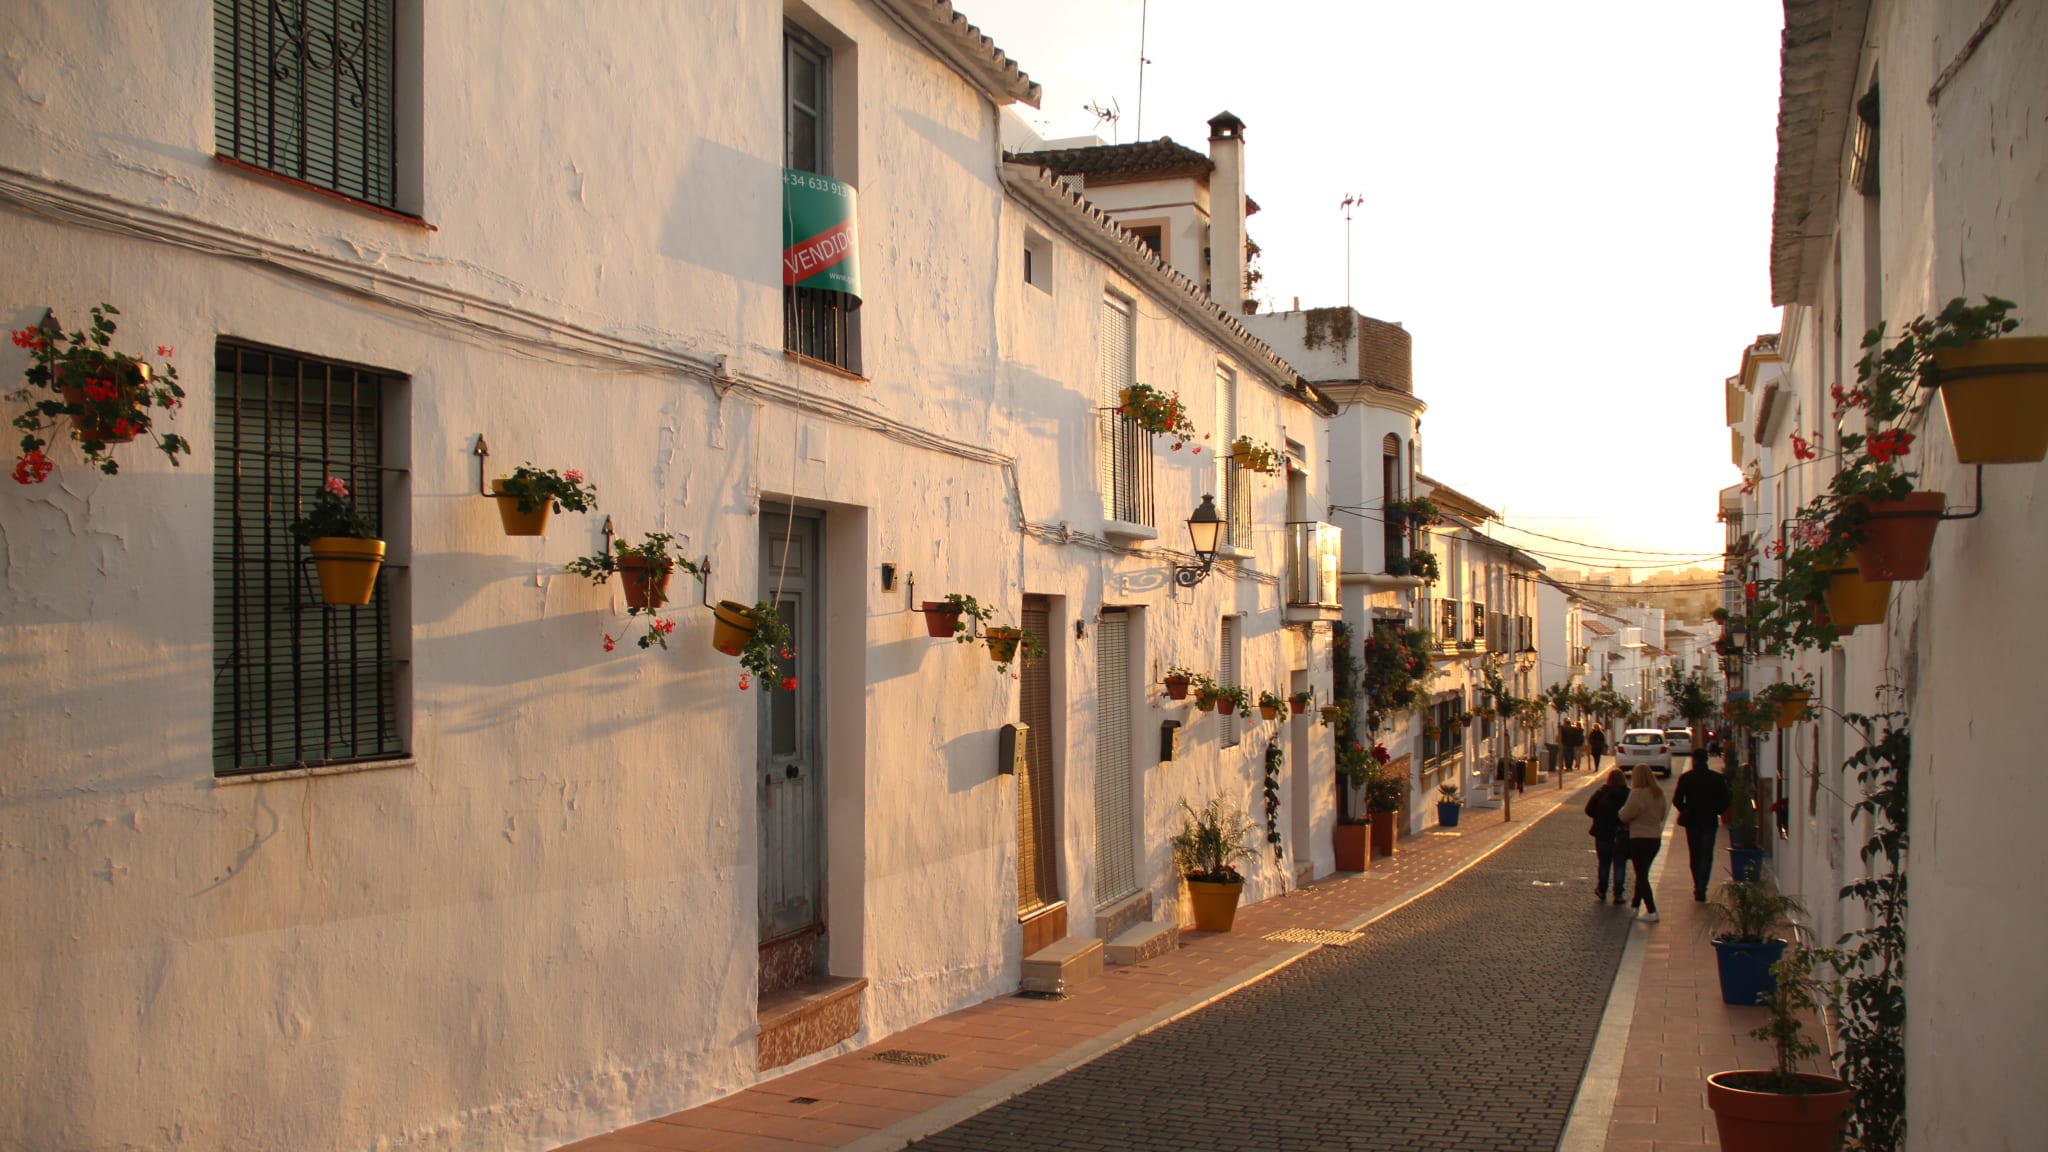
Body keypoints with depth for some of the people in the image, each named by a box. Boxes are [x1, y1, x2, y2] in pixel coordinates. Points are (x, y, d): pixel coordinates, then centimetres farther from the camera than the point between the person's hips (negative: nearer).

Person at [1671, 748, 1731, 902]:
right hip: (1710, 821, 0)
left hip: (1691, 821, 0)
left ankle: (1698, 887, 21)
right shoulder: (1717, 778, -3)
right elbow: (1725, 801, -4)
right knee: (1706, 856, 1)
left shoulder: (1685, 778, -6)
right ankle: (1701, 889, -11)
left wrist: (1686, 811, 8)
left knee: (1695, 856, 14)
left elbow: (1677, 800, -10)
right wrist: (1715, 811, 11)